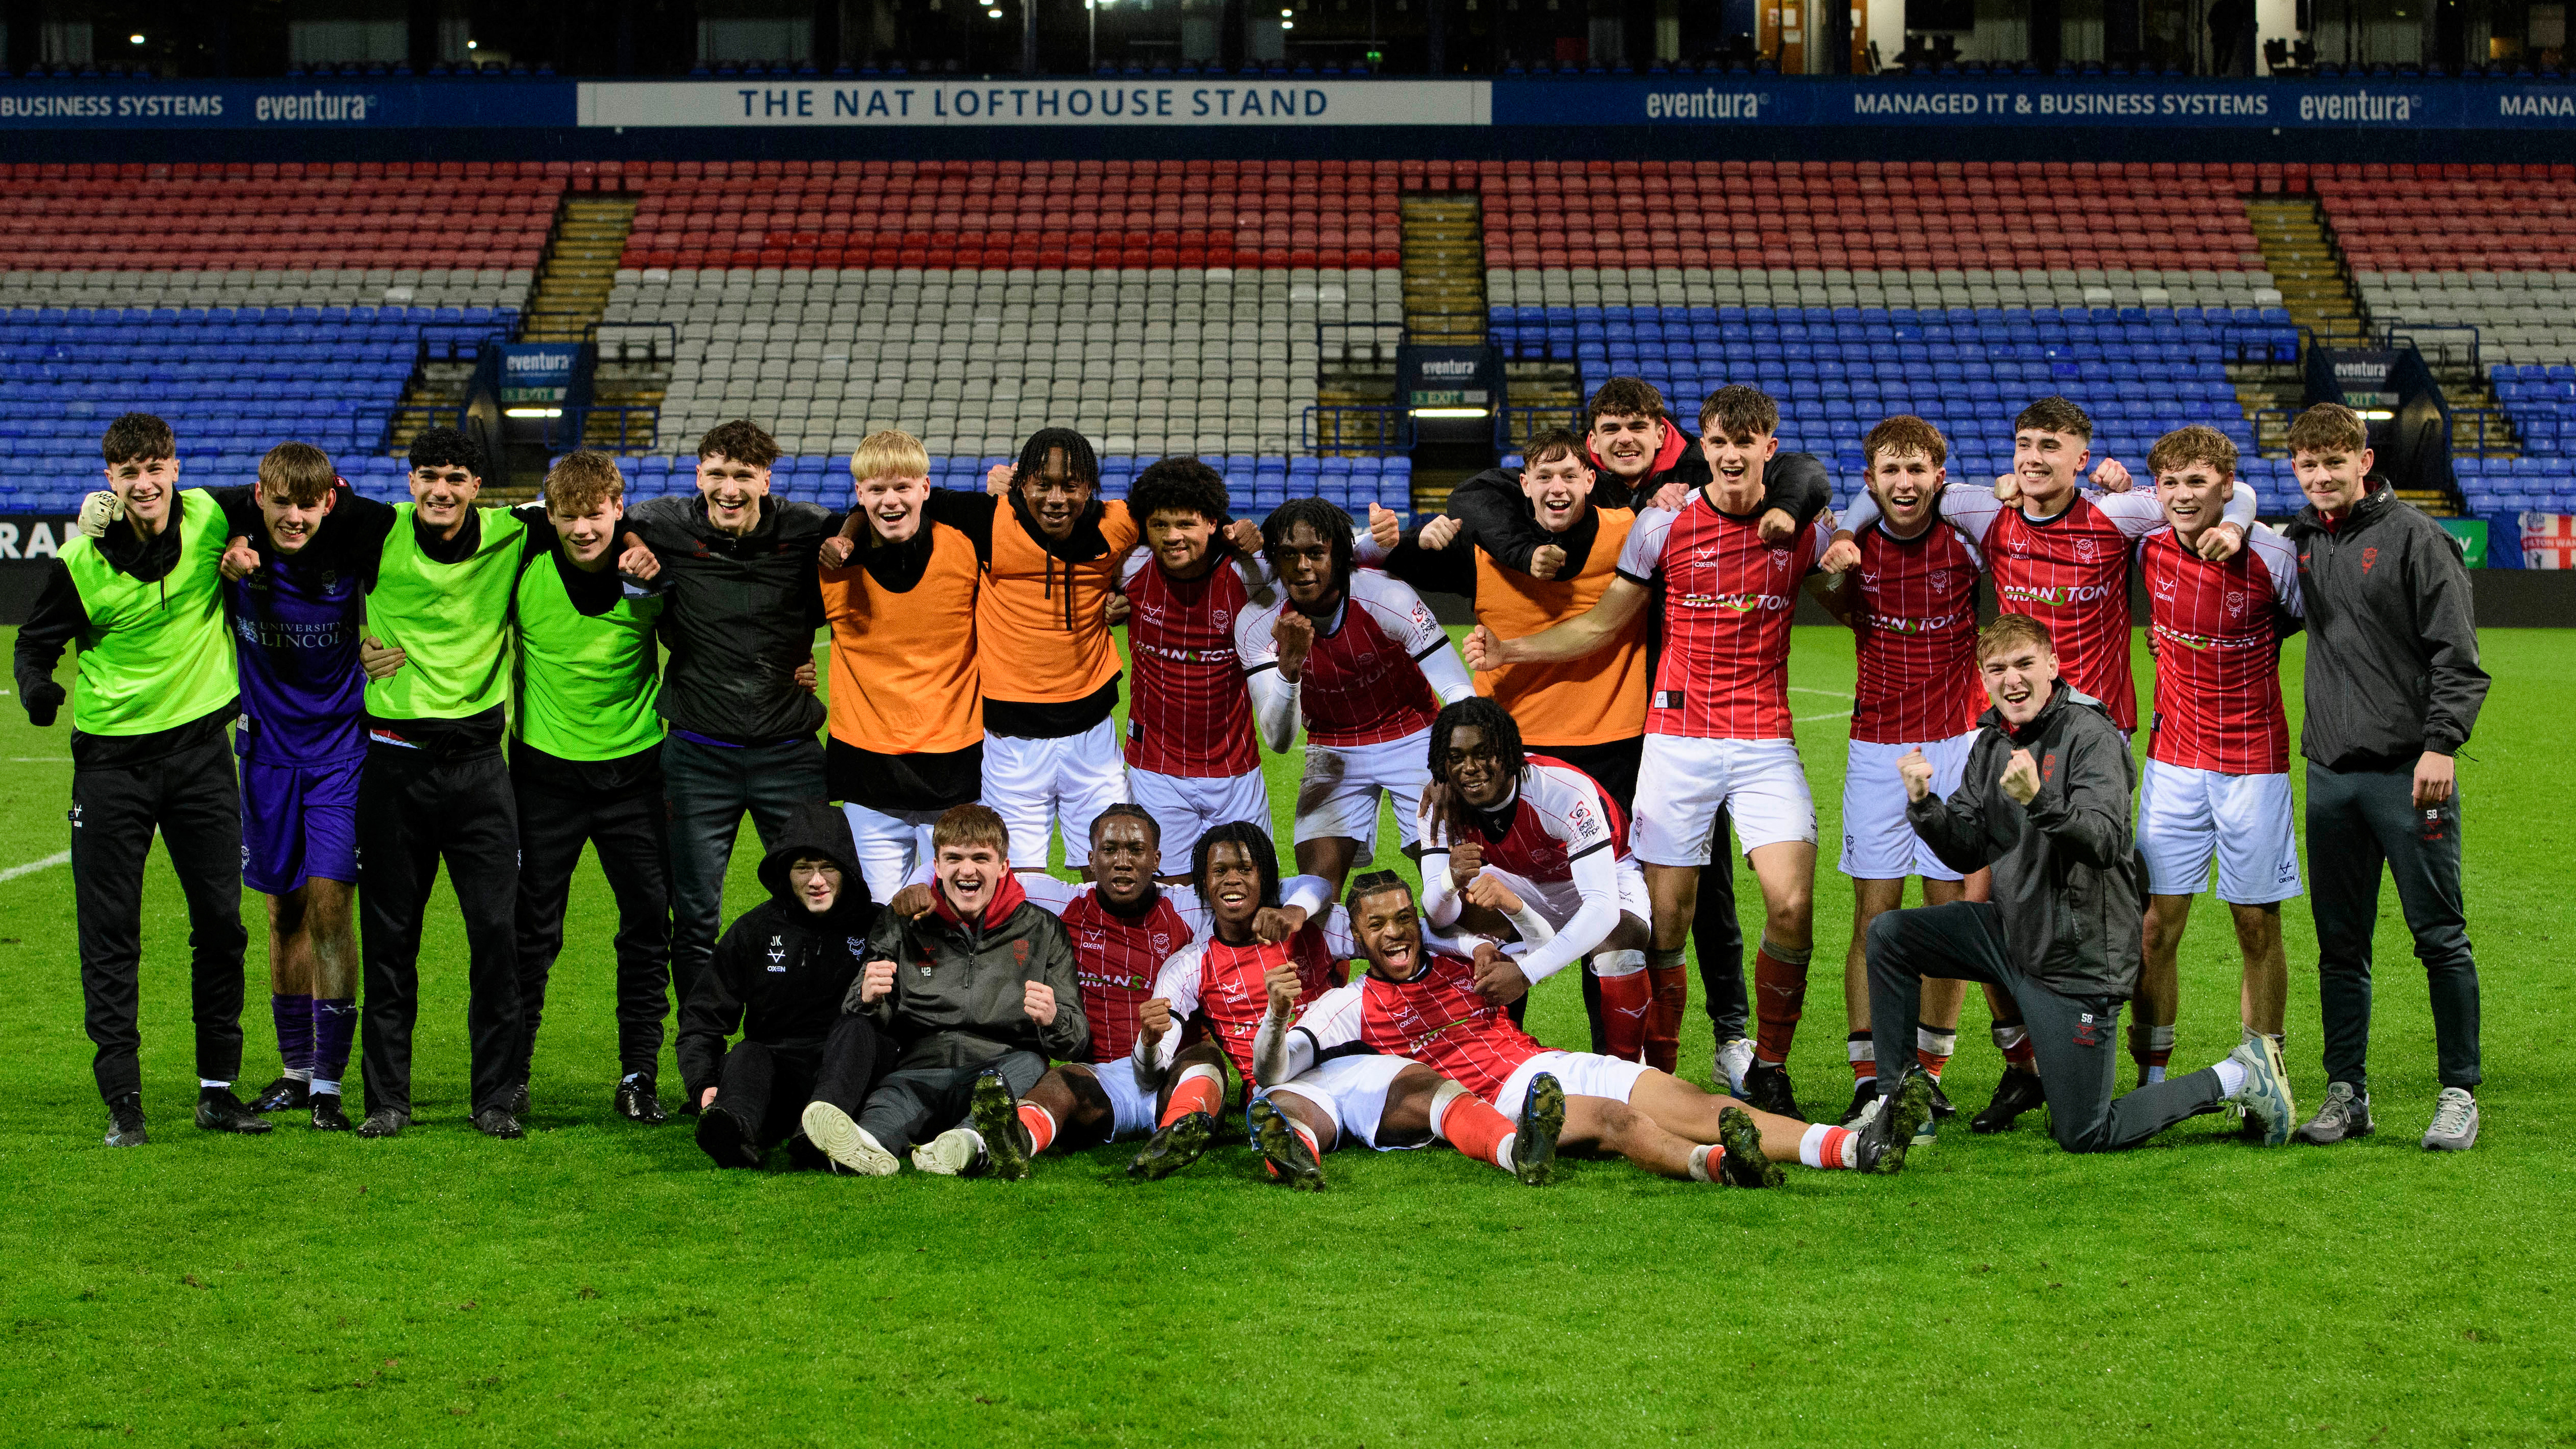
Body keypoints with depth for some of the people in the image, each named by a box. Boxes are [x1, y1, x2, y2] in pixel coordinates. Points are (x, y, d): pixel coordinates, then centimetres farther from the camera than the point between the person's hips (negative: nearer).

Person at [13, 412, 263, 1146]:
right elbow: (36, 643, 0)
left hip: (200, 747, 2)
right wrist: (36, 688, -21)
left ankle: (218, 1088, 17)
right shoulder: (80, 561, -10)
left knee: (220, 922, 6)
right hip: (113, 759, -2)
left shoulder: (211, 520, -5)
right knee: (110, 932, -3)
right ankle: (123, 1100, 2)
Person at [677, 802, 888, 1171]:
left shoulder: (874, 926, 8)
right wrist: (703, 1086, -6)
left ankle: (819, 1131, -61)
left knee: (855, 1026, -30)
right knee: (746, 1055, -29)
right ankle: (739, 1131, -66)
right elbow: (701, 1019, 11)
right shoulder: (753, 930, 12)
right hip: (778, 1066, 1)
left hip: (850, 1073, -1)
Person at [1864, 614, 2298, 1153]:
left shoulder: (2088, 734, -17)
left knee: (2084, 1136, -3)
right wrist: (1923, 804, -12)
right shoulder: (1993, 743, 6)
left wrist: (2040, 800, -45)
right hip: (2012, 930, 7)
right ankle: (1897, 1096, 10)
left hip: (2078, 956, -7)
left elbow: (2107, 842, -30)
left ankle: (2238, 1078, 11)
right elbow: (1968, 852, 5)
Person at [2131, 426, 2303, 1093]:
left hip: (2254, 762, -2)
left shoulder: (2271, 556, -13)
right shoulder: (2146, 546, -5)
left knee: (2258, 925, 4)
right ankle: (2152, 1076, 8)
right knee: (2156, 923, -1)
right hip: (2174, 757, 2)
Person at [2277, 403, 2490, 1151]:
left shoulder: (2415, 538, -5)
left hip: (2410, 772, -5)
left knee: (2440, 935, -1)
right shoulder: (2299, 541, 12)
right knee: (2340, 943, 9)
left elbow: (2458, 656, -8)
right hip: (2330, 773, 5)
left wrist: (2442, 745, -18)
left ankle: (2459, 1093, 7)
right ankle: (2347, 1092, 16)